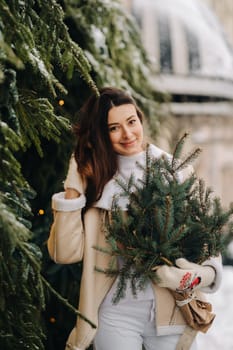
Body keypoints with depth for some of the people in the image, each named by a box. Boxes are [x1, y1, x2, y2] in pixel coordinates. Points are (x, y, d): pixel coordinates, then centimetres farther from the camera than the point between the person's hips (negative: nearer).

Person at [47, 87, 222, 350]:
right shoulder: (94, 179, 1)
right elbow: (65, 253, -7)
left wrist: (203, 274, -21)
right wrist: (72, 189, -12)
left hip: (172, 310, 0)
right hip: (115, 313, 0)